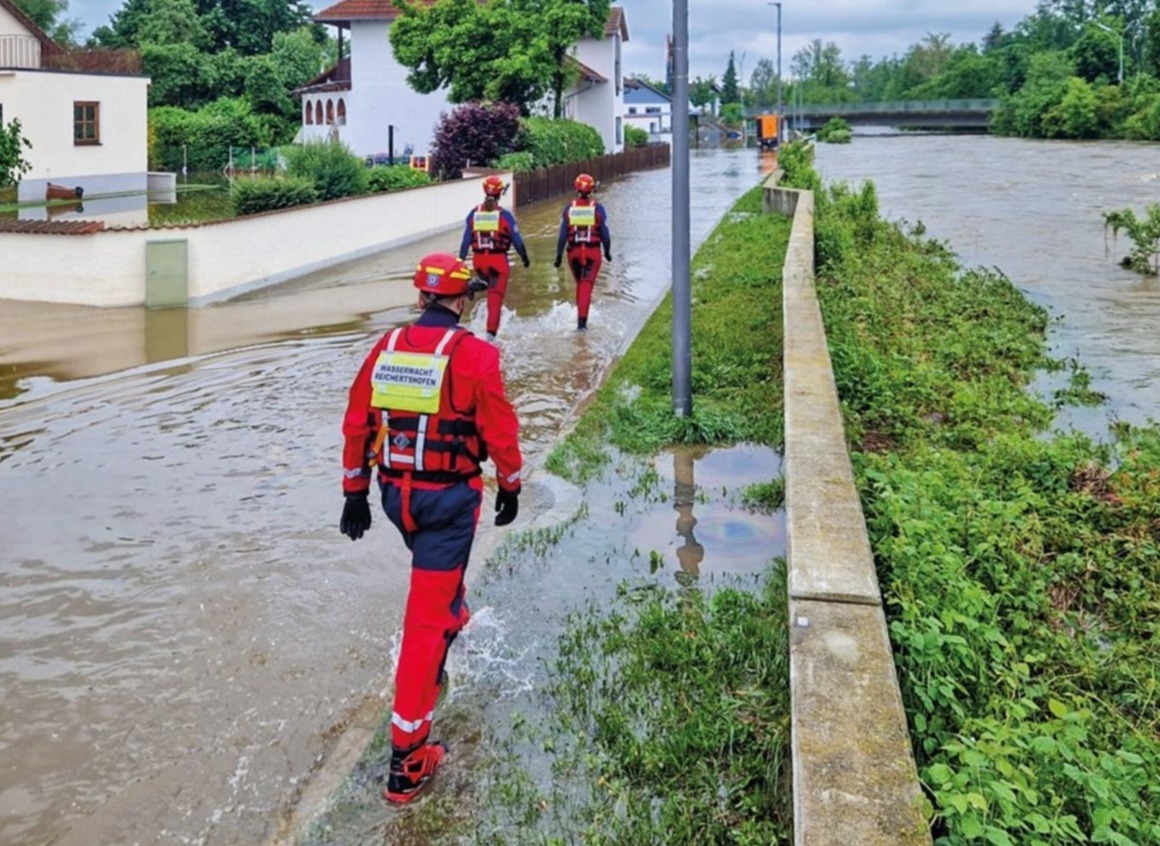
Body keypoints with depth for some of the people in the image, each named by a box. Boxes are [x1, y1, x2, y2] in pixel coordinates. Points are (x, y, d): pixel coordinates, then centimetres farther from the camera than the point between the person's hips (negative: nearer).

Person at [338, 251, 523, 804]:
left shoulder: (386, 348, 1)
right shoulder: (474, 355, -14)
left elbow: (357, 425, 5)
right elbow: (500, 431, -10)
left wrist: (355, 494, 15)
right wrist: (510, 489, 7)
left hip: (396, 492, 5)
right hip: (449, 498, -5)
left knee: (435, 573, 36)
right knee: (426, 619, -3)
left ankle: (452, 617, 66)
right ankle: (407, 758, 0)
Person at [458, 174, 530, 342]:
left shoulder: (474, 213, 1)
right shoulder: (504, 215, -7)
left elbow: (466, 240, 3)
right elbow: (517, 239, -3)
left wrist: (460, 260, 9)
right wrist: (525, 257, 12)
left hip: (478, 260, 3)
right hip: (498, 260, -3)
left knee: (493, 287, 35)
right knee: (495, 296, 2)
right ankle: (491, 331, -2)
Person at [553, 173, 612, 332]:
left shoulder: (569, 208, -3)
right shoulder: (598, 209, -7)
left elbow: (562, 235, -3)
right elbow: (605, 234, -4)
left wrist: (559, 256, 3)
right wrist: (607, 252, 11)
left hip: (574, 252, 2)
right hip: (593, 252, -2)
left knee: (580, 284, 20)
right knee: (586, 286, -2)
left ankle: (581, 317, 29)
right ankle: (582, 320, -14)